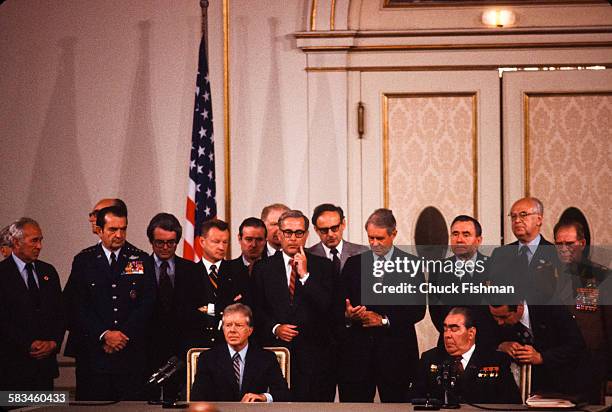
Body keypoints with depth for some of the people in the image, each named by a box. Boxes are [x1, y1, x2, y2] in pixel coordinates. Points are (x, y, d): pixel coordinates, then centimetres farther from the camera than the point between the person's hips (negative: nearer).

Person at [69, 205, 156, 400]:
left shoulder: (141, 260, 7)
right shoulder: (83, 261, 6)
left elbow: (147, 303, 1)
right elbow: (78, 306, 0)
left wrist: (123, 335, -8)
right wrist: (104, 335, -10)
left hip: (132, 351, 0)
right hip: (93, 350, 0)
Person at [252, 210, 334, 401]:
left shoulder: (322, 266, 8)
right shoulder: (263, 268, 10)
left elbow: (328, 307, -4)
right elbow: (257, 310, 9)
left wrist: (305, 275, -8)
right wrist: (275, 328, -7)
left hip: (314, 353, 0)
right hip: (276, 349, 1)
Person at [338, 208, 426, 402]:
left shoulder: (410, 264, 4)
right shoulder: (353, 263, 11)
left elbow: (418, 309, -2)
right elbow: (338, 305, 9)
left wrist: (384, 320, -13)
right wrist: (347, 315, -14)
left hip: (395, 352, -1)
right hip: (356, 351, 2)